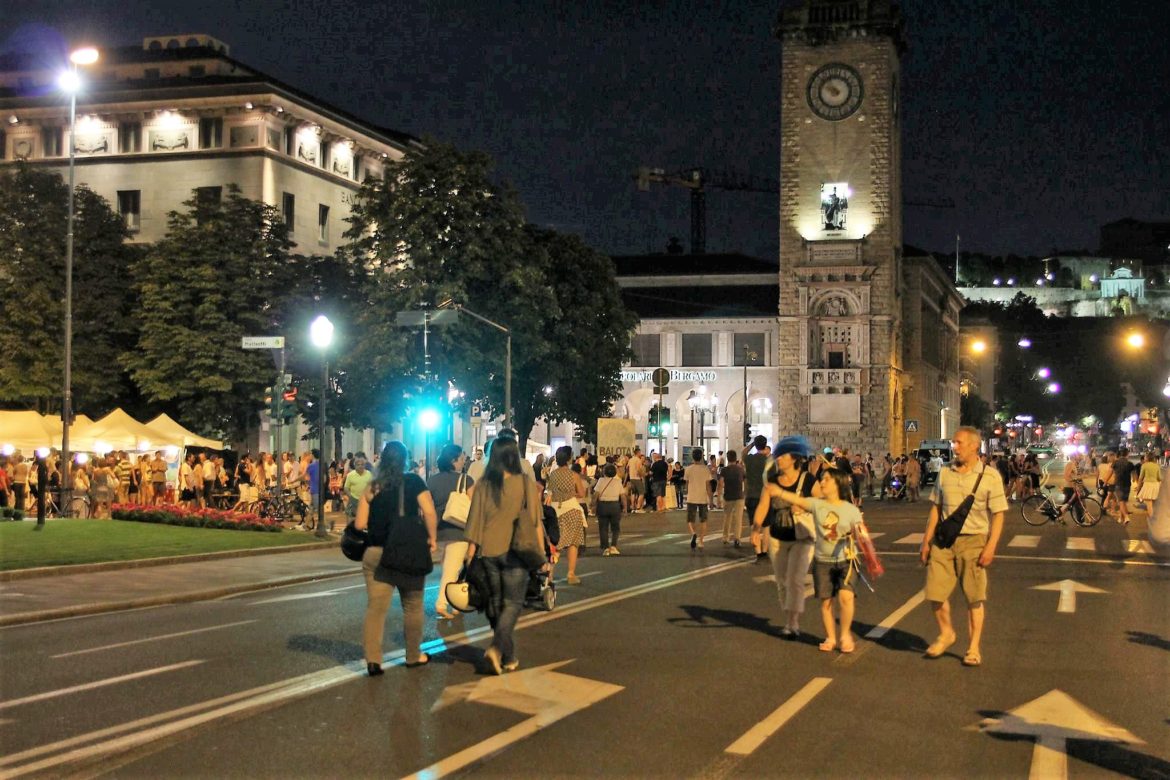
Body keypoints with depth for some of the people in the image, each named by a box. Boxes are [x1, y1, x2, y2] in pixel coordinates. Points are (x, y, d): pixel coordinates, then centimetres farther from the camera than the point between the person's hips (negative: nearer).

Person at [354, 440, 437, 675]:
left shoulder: (372, 487, 1)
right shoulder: (413, 482, -4)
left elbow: (359, 524, -2)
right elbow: (429, 512, -15)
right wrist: (431, 538, -3)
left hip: (376, 553, 1)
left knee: (375, 607, -1)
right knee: (412, 606, 14)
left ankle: (373, 660, -11)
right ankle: (413, 655, 24)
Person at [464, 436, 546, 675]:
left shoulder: (483, 486, -1)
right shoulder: (526, 485, -7)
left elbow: (475, 522, 1)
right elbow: (535, 522, -5)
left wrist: (470, 553, 7)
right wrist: (541, 552, 1)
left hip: (488, 551, 3)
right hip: (515, 550, -3)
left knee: (495, 603, 15)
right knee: (512, 603, 3)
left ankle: (509, 657, 22)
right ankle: (497, 647, -18)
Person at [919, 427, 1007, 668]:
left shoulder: (990, 476, -5)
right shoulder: (945, 473, 7)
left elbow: (998, 514, -5)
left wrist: (990, 547, -13)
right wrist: (926, 541, 9)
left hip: (973, 541, -3)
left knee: (975, 597, 4)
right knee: (935, 593, 3)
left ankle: (974, 648, 16)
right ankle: (946, 633, 28)